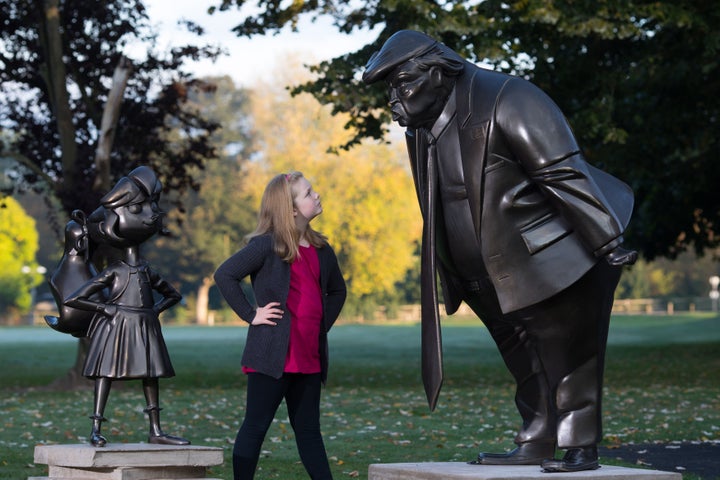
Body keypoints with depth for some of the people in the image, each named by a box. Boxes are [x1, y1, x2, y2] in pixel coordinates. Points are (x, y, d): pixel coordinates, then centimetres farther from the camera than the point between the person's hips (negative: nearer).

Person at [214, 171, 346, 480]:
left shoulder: (321, 251, 12)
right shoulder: (267, 245, -9)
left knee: (308, 430, 12)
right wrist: (250, 314, -13)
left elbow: (337, 290, 28)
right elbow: (225, 275, -14)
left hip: (310, 358, 7)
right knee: (256, 426, -1)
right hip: (273, 355, -7)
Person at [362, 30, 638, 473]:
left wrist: (606, 240, -26)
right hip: (501, 276, 9)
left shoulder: (507, 103, -20)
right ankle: (536, 444, 20)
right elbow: (440, 207, 19)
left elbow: (567, 175, -24)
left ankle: (581, 447, 4)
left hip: (551, 264, -9)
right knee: (527, 364, 13)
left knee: (568, 355, -2)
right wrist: (453, 277, 21)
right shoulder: (423, 127, 8)